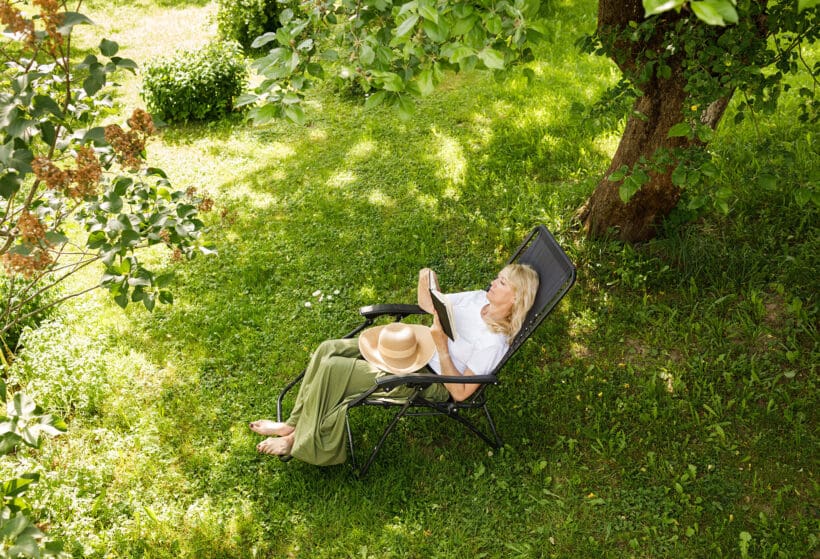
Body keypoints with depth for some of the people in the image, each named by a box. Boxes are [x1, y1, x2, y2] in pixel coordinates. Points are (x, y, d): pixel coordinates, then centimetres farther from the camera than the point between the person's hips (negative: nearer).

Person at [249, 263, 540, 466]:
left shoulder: (494, 341, -21)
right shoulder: (478, 299, 1)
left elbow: (460, 393, -22)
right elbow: (430, 306, 13)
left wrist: (442, 348, -27)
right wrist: (426, 283, -8)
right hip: (414, 346, 9)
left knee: (332, 368, -19)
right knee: (328, 349, -4)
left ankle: (301, 441, 2)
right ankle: (294, 424, 6)